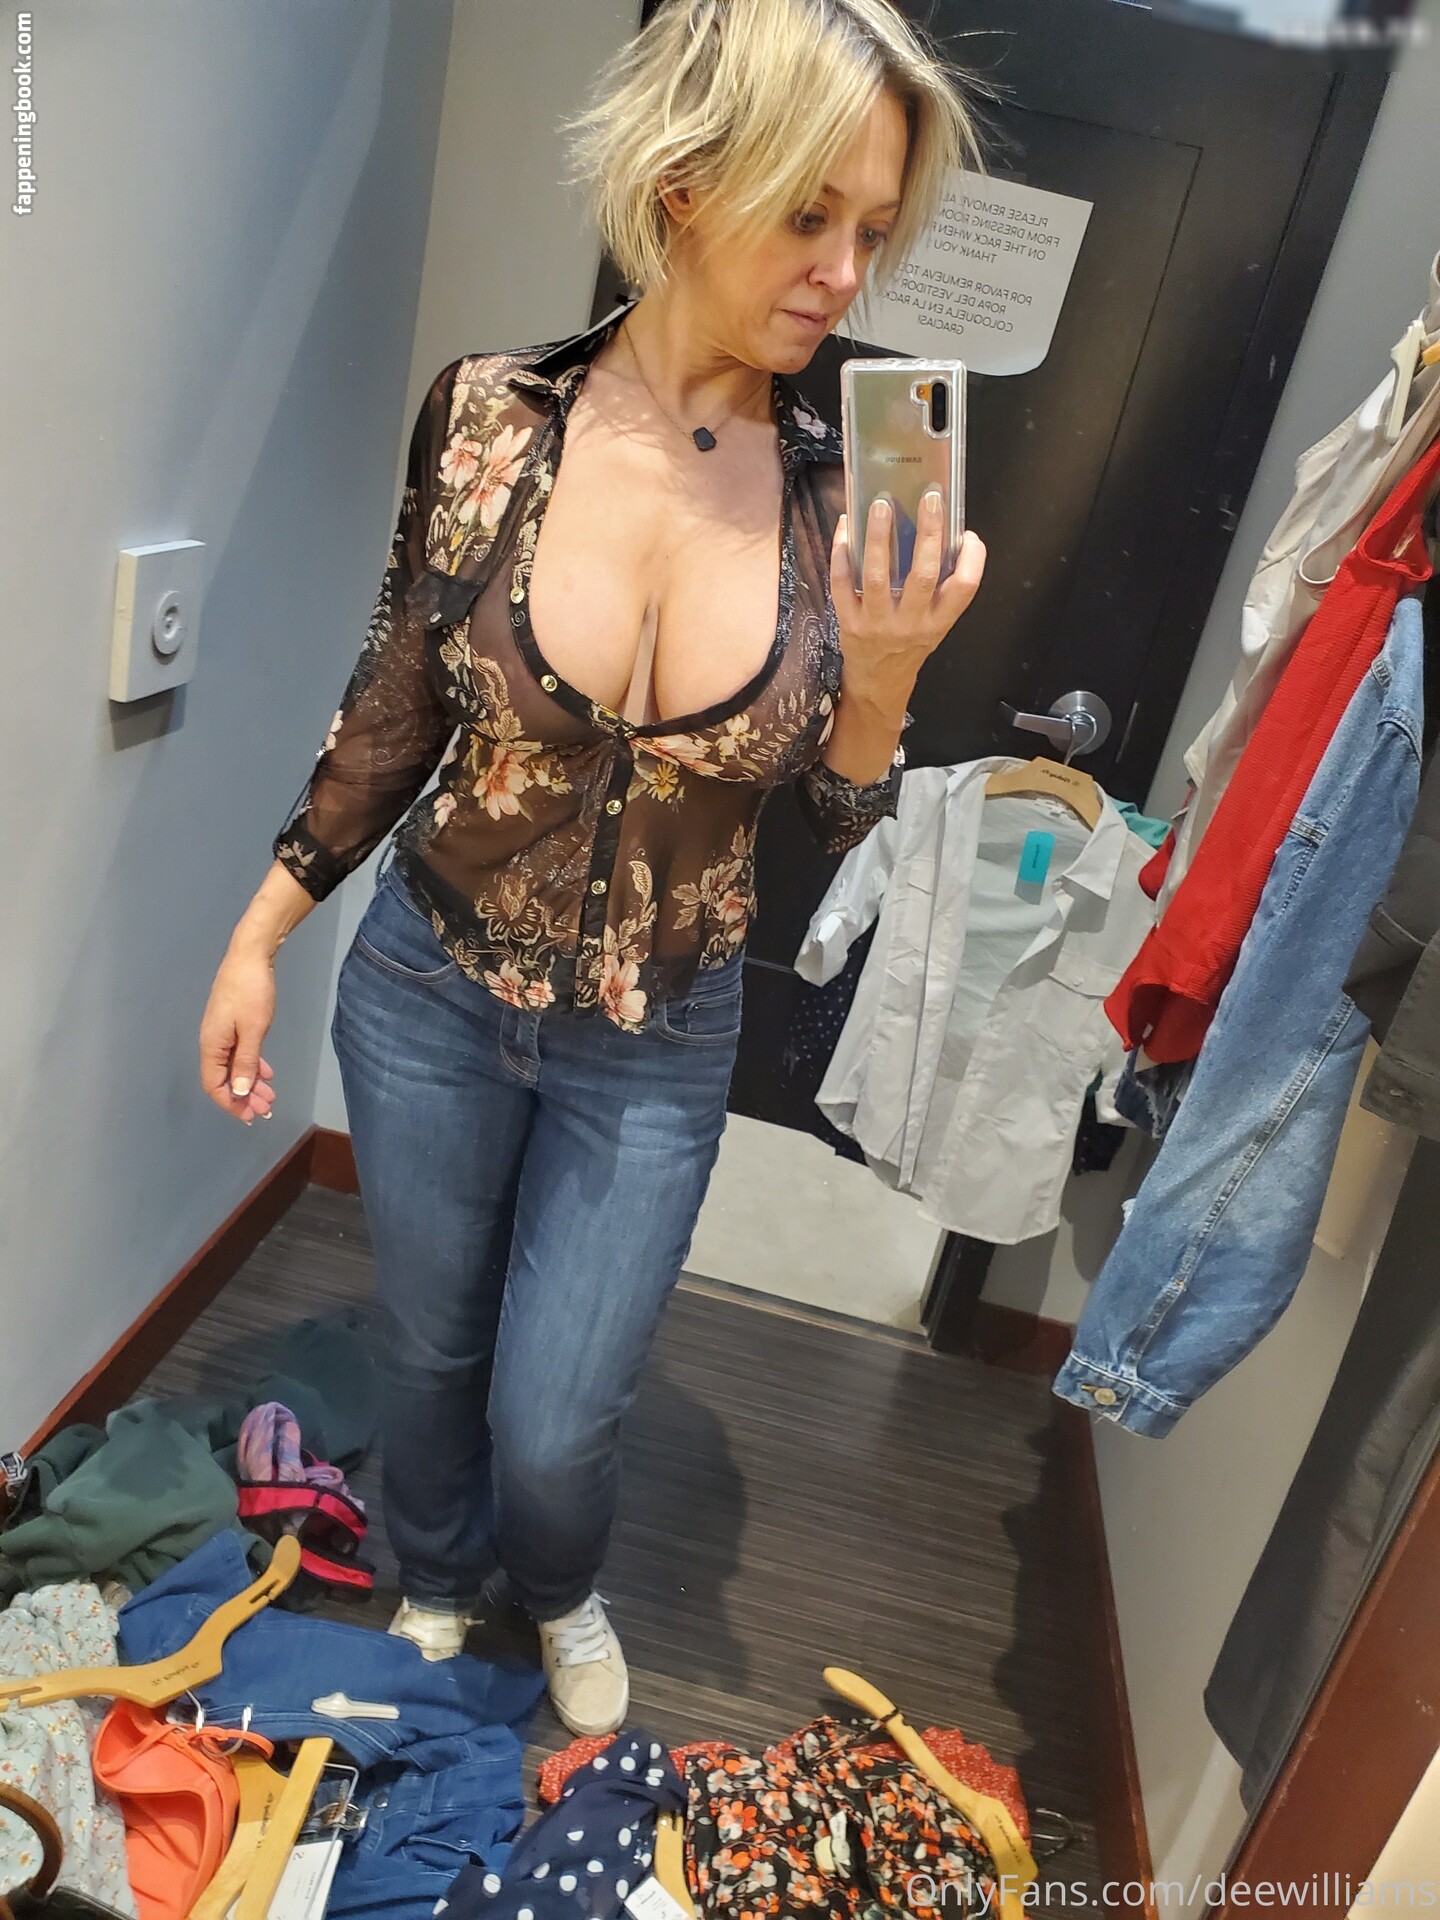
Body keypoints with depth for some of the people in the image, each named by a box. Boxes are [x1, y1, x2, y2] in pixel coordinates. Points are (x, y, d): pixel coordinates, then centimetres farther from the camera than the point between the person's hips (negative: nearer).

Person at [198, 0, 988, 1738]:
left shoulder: (845, 499, -11)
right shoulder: (487, 415, -12)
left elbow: (842, 839, -4)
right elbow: (398, 703, 0)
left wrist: (881, 675, -24)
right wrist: (259, 937, 3)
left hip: (657, 1050, 0)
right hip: (431, 991, 1)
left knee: (554, 1426, 11)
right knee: (430, 1347, 22)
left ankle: (560, 1591, 51)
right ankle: (435, 1584, 57)